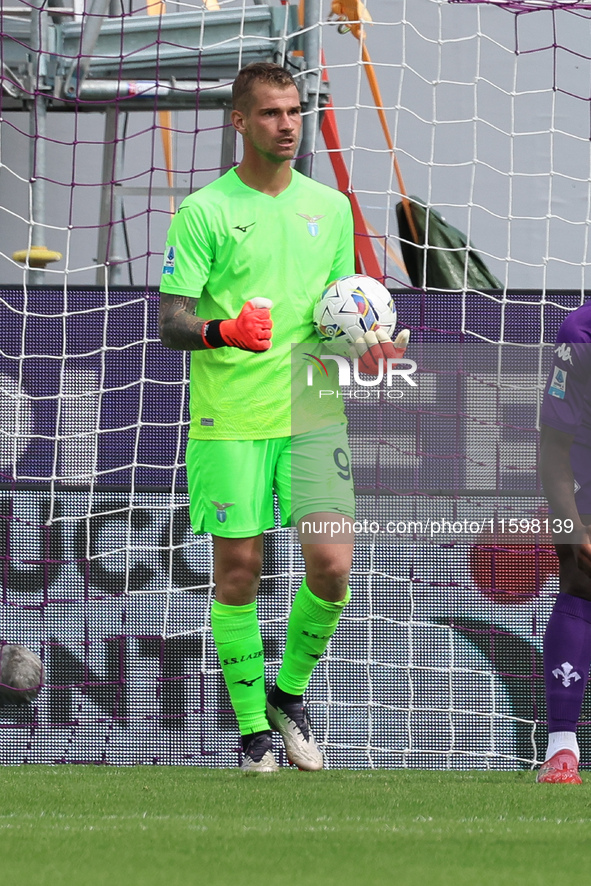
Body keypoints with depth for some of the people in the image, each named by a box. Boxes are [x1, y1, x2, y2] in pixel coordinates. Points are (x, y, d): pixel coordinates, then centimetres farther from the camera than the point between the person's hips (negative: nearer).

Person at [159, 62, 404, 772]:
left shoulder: (329, 206, 11)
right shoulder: (205, 212, -3)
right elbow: (170, 323, -5)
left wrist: (363, 341, 0)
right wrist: (223, 330, -26)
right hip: (229, 420, -3)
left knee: (332, 565, -8)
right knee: (238, 572, 1)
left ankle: (291, 692, 16)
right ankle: (253, 728, 13)